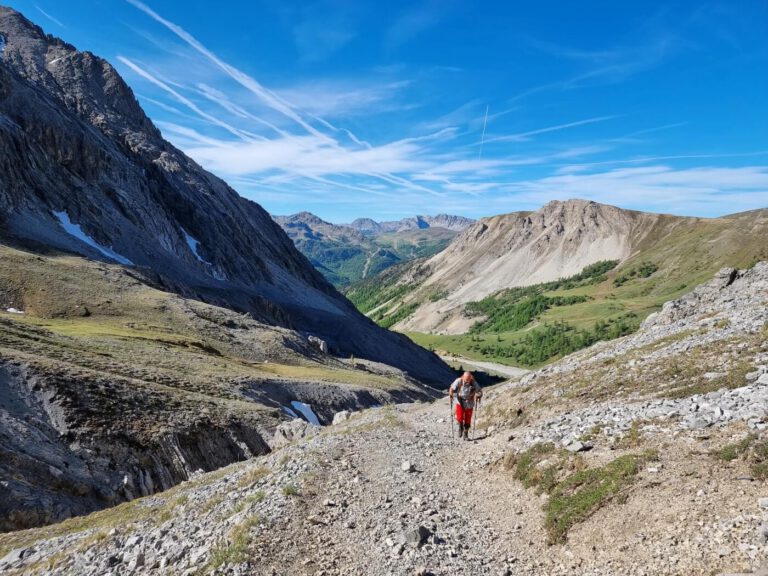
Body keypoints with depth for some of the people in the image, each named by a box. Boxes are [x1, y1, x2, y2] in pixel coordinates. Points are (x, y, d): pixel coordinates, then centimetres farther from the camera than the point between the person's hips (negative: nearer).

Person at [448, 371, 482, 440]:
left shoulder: (474, 383, -15)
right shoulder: (458, 381, -15)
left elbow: (480, 391, -6)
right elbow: (452, 388, -5)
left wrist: (478, 396, -27)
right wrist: (451, 394, -23)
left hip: (469, 404, 1)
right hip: (460, 403, -1)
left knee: (467, 420, 7)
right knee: (459, 418, -15)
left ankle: (465, 434, 29)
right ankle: (460, 427, 19)